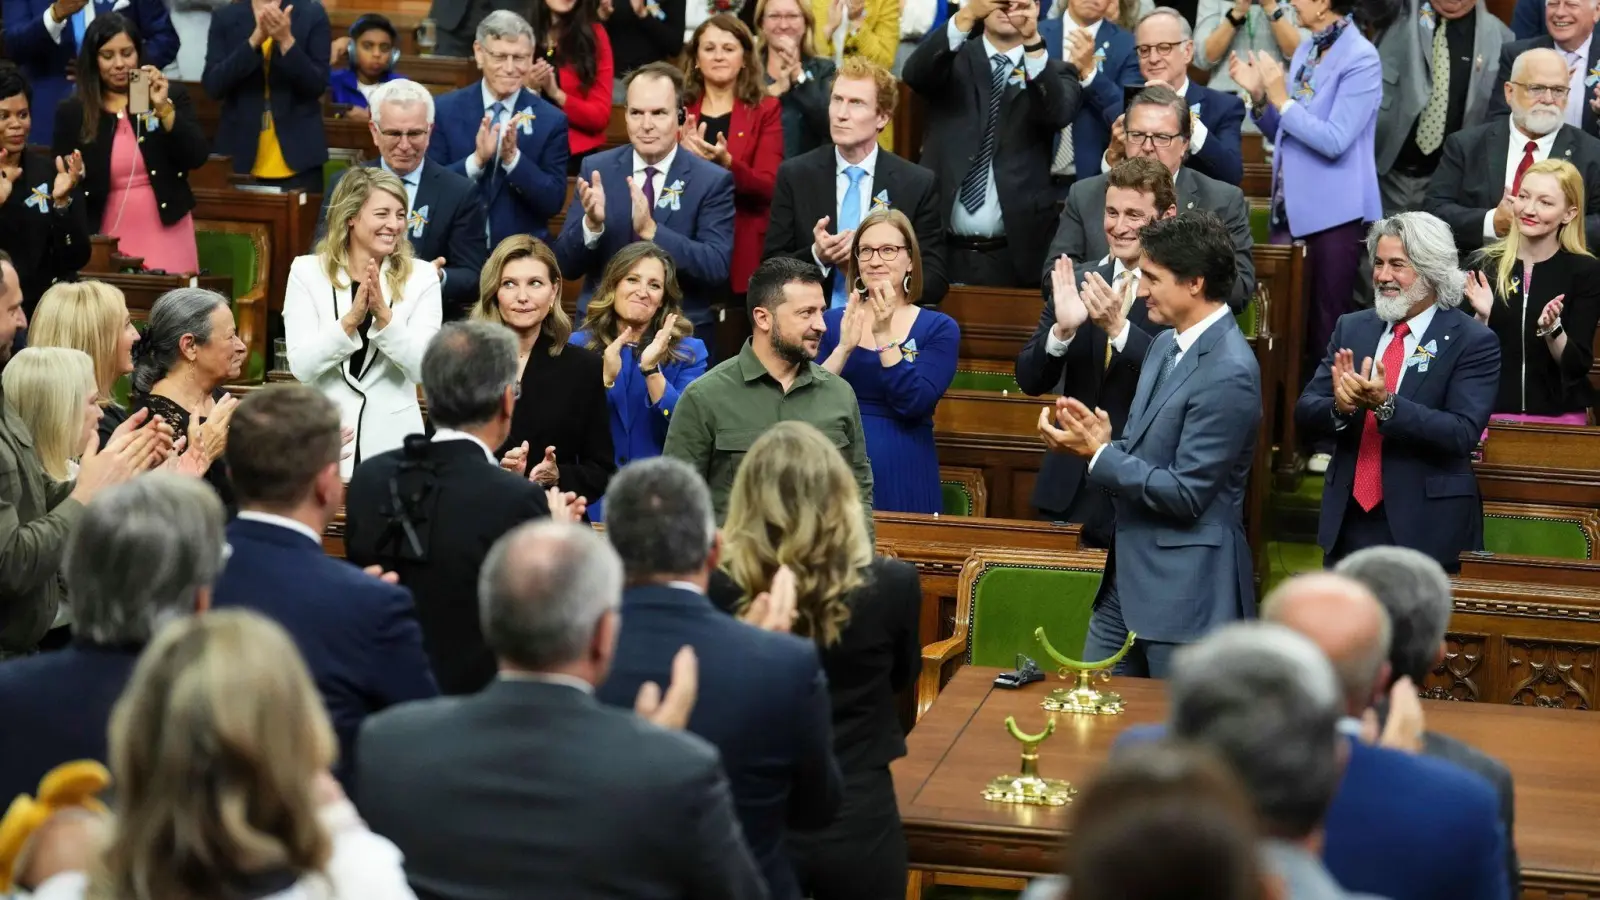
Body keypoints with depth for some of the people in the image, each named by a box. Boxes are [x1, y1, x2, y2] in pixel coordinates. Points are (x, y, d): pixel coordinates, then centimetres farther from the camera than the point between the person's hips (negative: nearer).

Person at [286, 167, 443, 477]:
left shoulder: (421, 277, -2)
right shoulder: (307, 271, -3)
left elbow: (422, 369, -10)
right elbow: (301, 367, -10)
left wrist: (384, 315, -22)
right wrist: (351, 318, -22)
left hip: (393, 441, 0)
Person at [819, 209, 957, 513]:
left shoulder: (939, 328, 0)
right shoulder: (831, 321, 6)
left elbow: (914, 404, -13)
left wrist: (884, 335, -19)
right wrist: (844, 347, -17)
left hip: (902, 476, -1)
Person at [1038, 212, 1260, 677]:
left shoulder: (1228, 374, -21)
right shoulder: (1166, 345, 10)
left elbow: (1186, 494, -22)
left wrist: (1099, 455, -14)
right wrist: (1099, 439, -3)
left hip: (1184, 590, -9)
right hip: (1129, 574, 9)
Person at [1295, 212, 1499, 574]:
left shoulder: (1473, 342, -6)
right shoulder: (1352, 328, 9)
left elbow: (1463, 433, -17)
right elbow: (1304, 411, 4)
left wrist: (1385, 404, -28)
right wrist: (1340, 407, -18)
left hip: (1424, 527, -4)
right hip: (1348, 520, 4)